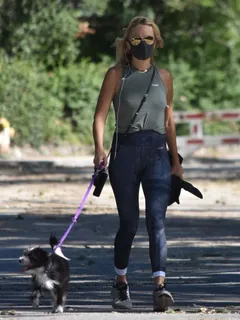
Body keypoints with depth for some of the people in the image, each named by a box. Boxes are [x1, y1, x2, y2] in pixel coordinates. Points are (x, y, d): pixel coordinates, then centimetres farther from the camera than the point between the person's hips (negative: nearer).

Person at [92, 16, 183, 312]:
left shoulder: (164, 77, 12)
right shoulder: (116, 75, 3)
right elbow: (100, 115, -3)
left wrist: (176, 161, 20)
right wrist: (99, 148, -19)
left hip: (157, 153, 1)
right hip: (125, 151, -1)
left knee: (156, 220, -13)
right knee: (128, 223, 4)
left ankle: (159, 285, -24)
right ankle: (120, 283, 23)